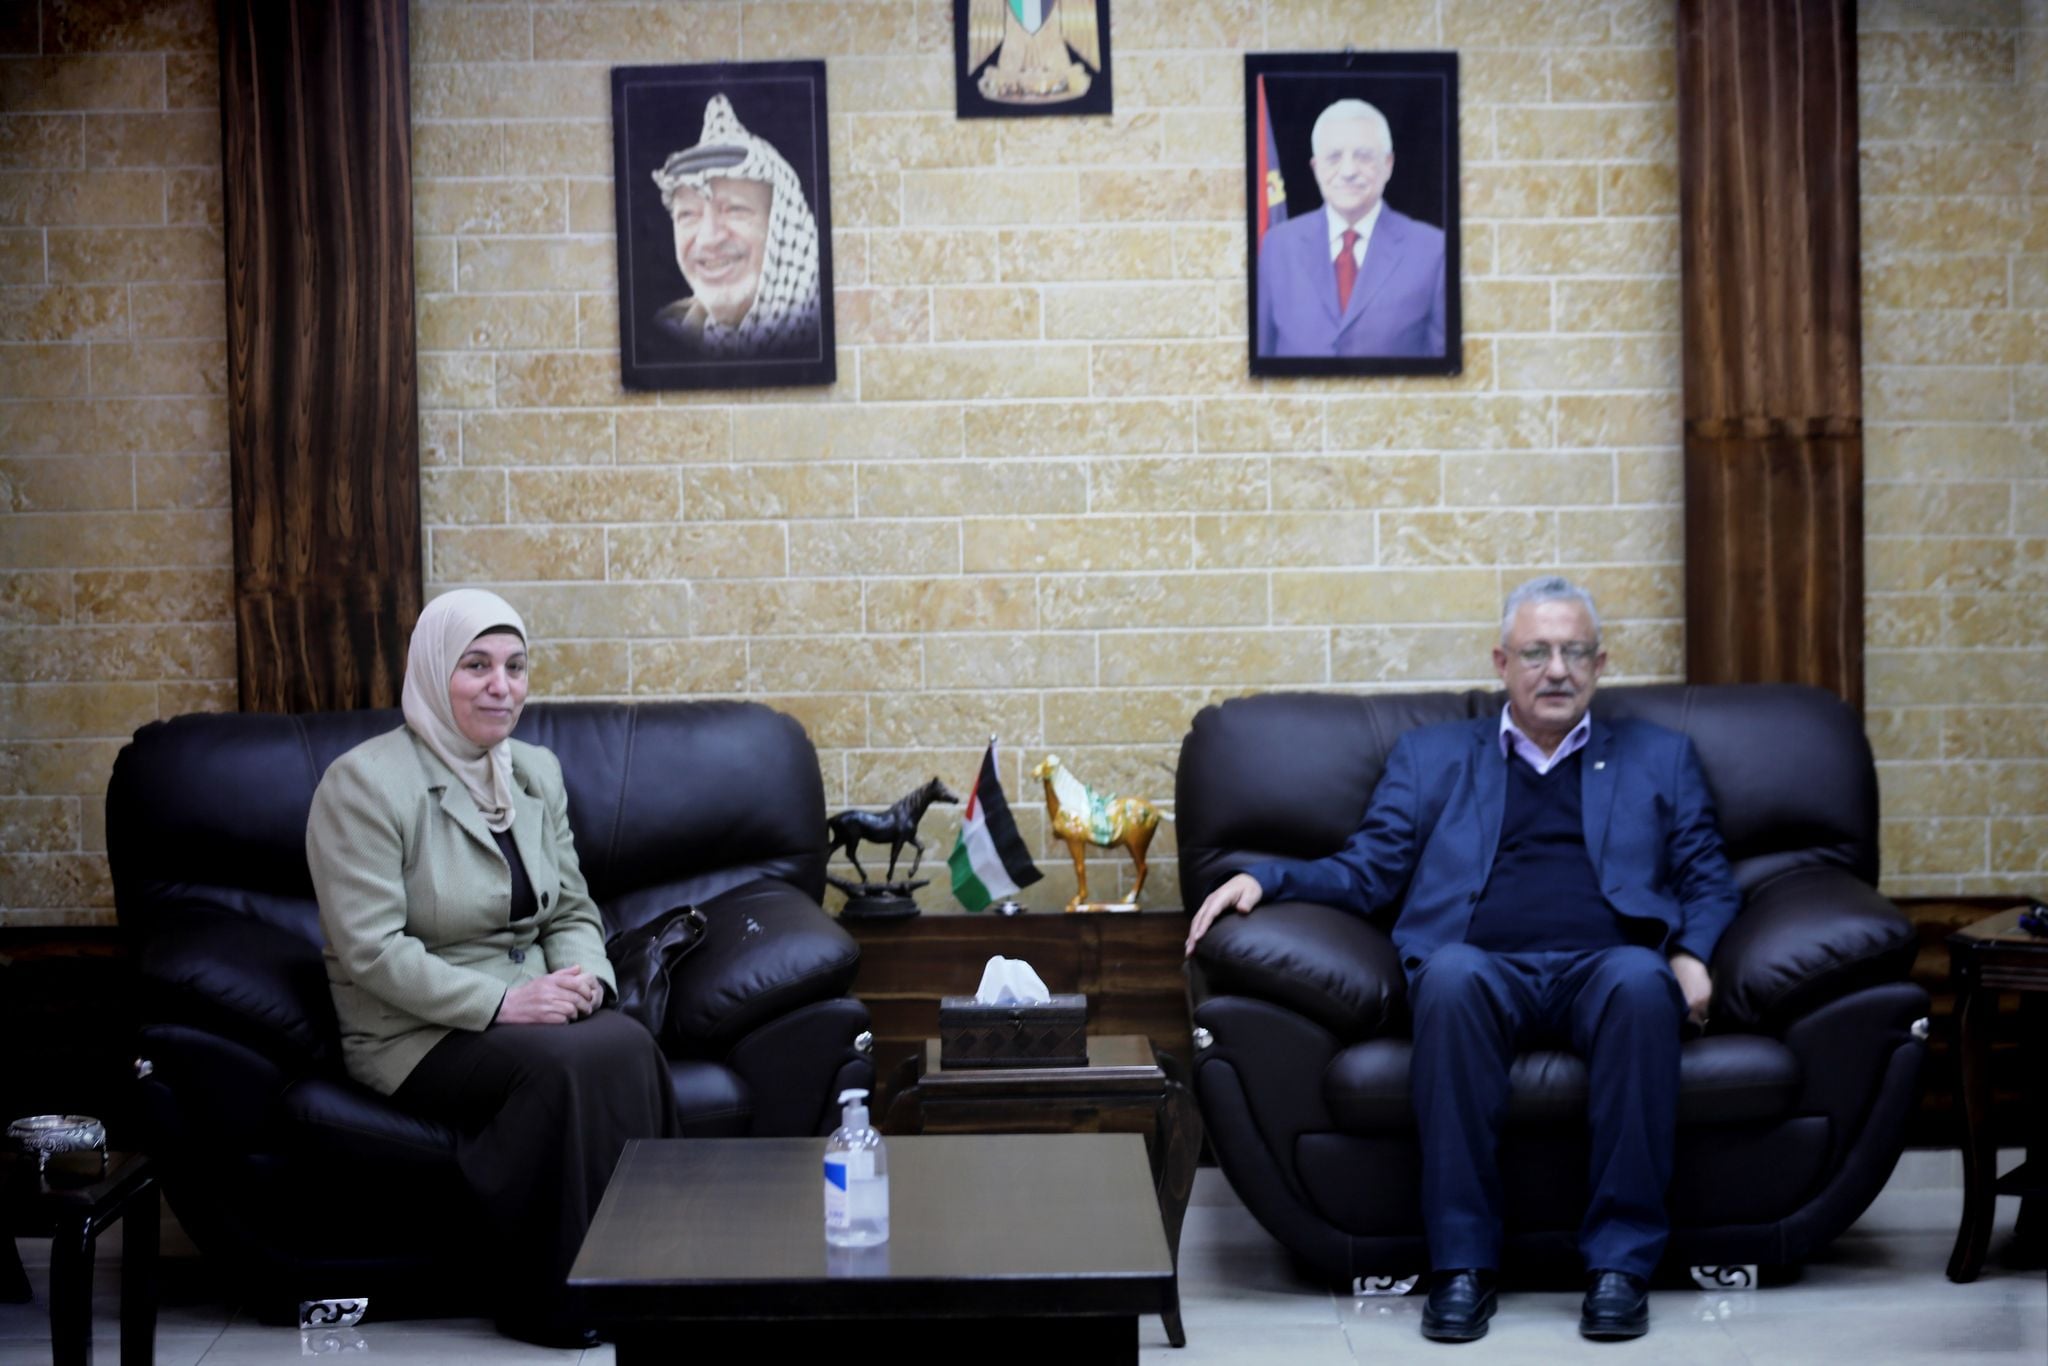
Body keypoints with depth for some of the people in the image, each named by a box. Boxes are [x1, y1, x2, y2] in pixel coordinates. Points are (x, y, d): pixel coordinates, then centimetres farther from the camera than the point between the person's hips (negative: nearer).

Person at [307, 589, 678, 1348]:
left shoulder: (536, 772, 12)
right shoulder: (363, 782, -10)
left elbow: (572, 909, 15)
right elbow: (370, 949, -17)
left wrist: (582, 974, -9)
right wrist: (500, 1002, -25)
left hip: (526, 1008, 6)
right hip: (416, 1036, -5)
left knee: (630, 1047, -27)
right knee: (564, 1064, -33)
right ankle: (556, 1301, -20)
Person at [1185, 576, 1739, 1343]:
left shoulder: (1659, 758, 26)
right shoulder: (1431, 756, 26)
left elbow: (1709, 881, 18)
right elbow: (1367, 873, 18)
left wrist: (1691, 955, -3)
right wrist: (1264, 878, 1)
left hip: (1604, 967, 0)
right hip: (1484, 969, 0)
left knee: (1641, 983, -37)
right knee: (1450, 975, -37)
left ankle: (1620, 1263, -31)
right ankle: (1462, 1265, -31)